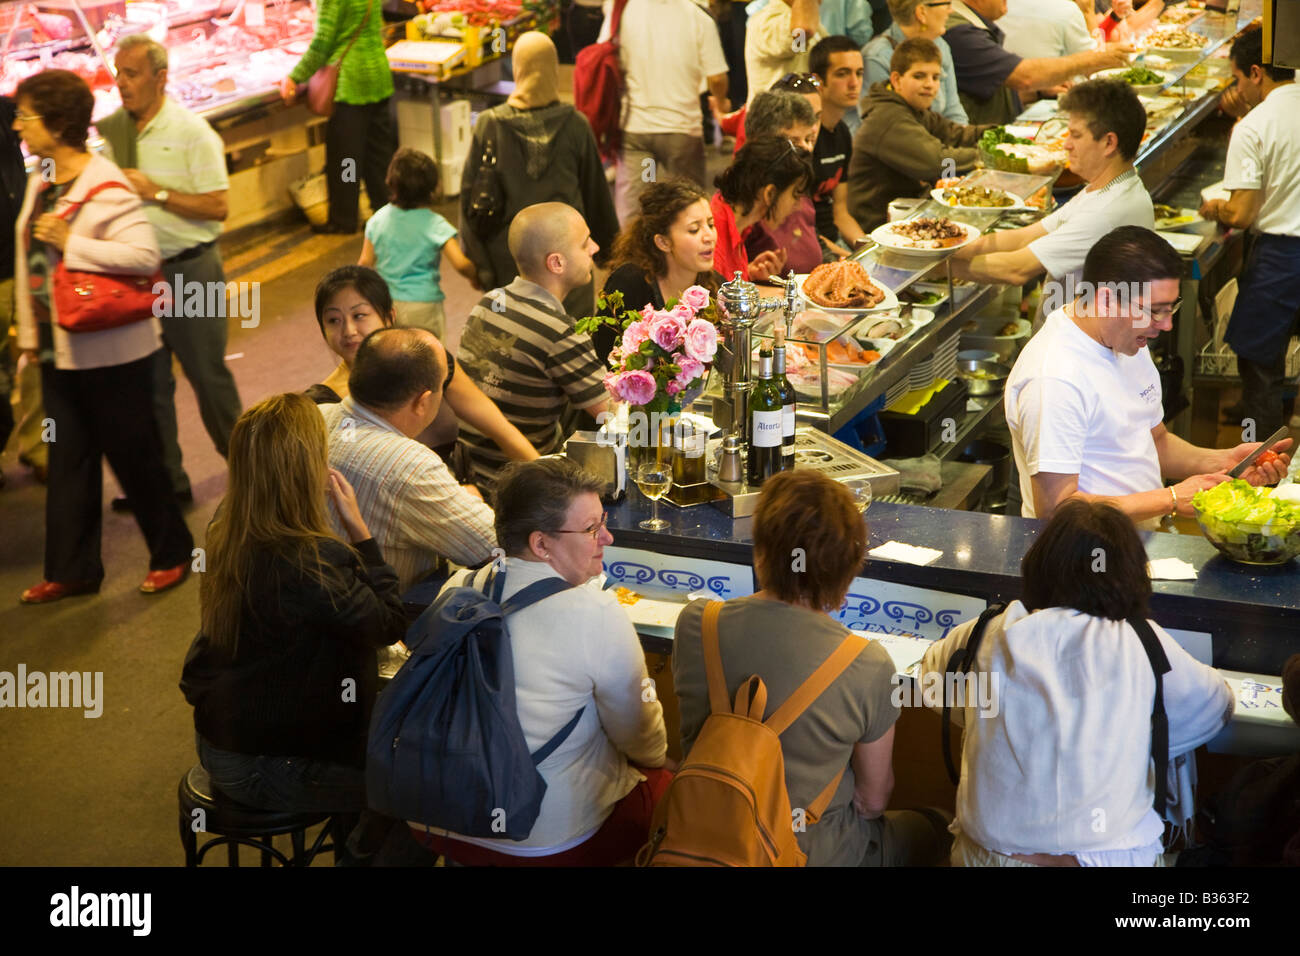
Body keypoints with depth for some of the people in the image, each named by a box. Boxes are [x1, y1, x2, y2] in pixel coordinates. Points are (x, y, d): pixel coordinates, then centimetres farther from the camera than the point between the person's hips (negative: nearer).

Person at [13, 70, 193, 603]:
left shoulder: (104, 188, -18)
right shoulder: (40, 182, 7)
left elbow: (145, 257, -28)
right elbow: (27, 261, 14)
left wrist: (70, 243, -26)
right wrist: (29, 333, 14)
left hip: (111, 351, -8)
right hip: (58, 350, 8)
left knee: (134, 456, 5)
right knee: (68, 461, 12)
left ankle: (172, 554, 22)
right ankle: (71, 570, 21)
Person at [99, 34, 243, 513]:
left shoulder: (191, 132, -10)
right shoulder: (109, 131, 4)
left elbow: (217, 206, -15)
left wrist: (157, 192, -19)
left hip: (188, 270, -5)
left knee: (208, 373, 4)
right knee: (146, 380, 10)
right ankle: (165, 480, 22)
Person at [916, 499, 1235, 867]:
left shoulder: (987, 639, -3)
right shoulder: (1144, 647, -7)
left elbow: (930, 673, 20)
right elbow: (1218, 705, 12)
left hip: (990, 853, 1)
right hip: (1108, 857, -1)